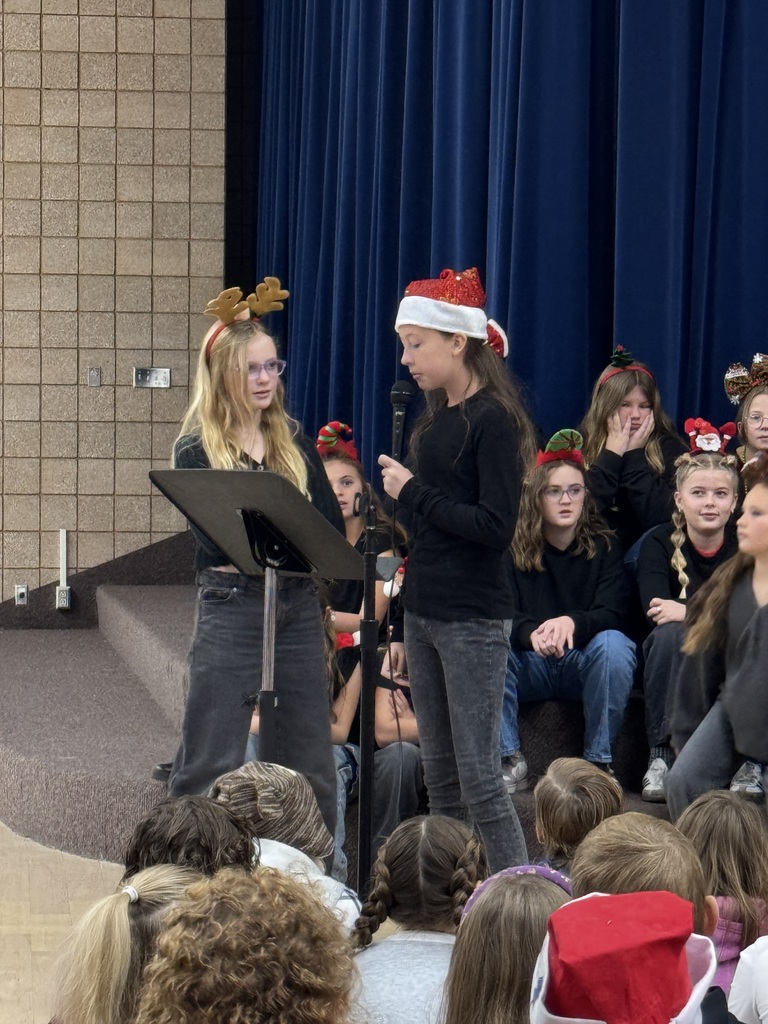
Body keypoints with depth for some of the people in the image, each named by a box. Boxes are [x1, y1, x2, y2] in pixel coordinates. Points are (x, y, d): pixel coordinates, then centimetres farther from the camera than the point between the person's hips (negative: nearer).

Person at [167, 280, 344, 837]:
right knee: (211, 768, -2)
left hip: (299, 609, 5)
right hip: (231, 609, -5)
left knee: (311, 770, 8)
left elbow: (332, 525, 4)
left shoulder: (293, 441, 12)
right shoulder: (197, 449, -2)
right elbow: (215, 540, -12)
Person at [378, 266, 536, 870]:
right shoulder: (436, 420, 13)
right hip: (425, 612, 9)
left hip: (476, 620, -9)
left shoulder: (494, 420, -11)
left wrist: (413, 493, -14)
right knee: (440, 775, 10)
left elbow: (496, 527, -19)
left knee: (478, 775, -9)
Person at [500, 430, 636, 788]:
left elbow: (610, 615, -12)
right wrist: (532, 634, -36)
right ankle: (509, 759, -20)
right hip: (530, 667, 0)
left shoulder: (603, 545, -1)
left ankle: (599, 760, -20)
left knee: (614, 644, -33)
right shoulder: (513, 547, -2)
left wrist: (572, 623, -36)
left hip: (585, 663, 0)